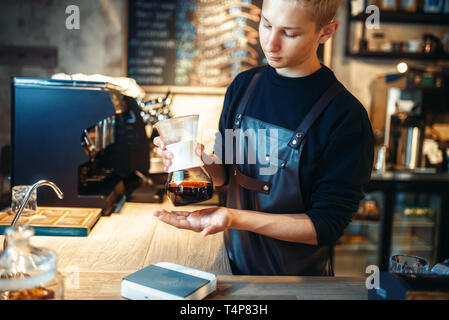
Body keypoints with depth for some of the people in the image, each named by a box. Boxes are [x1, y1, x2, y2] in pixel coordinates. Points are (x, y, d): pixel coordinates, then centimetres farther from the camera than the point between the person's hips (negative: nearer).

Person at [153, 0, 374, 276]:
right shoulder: (244, 85, -6)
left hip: (299, 276, -4)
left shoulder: (346, 115, -22)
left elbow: (327, 226, -22)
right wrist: (202, 162, -19)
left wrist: (233, 218, -31)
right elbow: (225, 173, 3)